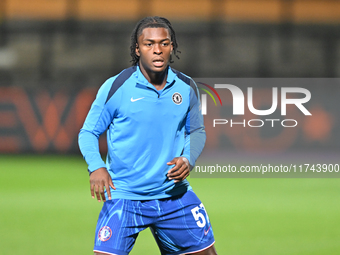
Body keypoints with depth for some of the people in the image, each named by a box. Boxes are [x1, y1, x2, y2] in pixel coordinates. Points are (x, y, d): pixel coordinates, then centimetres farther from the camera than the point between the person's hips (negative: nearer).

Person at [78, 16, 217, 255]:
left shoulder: (186, 88, 2)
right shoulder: (116, 87, -9)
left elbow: (196, 131, 16)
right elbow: (89, 132, -2)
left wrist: (188, 159, -4)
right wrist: (96, 168, -19)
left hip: (175, 193, 4)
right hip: (124, 195, -4)